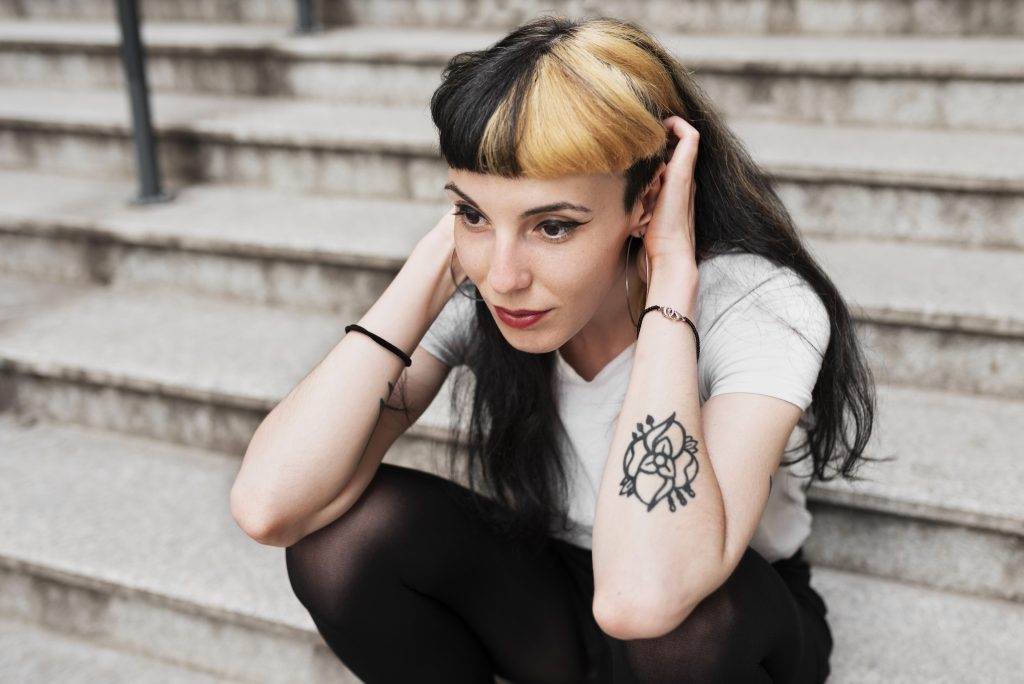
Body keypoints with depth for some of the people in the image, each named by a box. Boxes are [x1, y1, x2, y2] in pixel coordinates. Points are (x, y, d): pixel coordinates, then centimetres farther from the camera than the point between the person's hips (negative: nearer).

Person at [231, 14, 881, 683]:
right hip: (548, 602, 3)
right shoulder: (471, 294, -19)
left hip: (736, 627, -2)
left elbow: (643, 594, -45)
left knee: (677, 620, -37)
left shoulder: (758, 307, -28)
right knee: (345, 527, -23)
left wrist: (671, 278, -38)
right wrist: (442, 255, -29)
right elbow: (270, 506, -31)